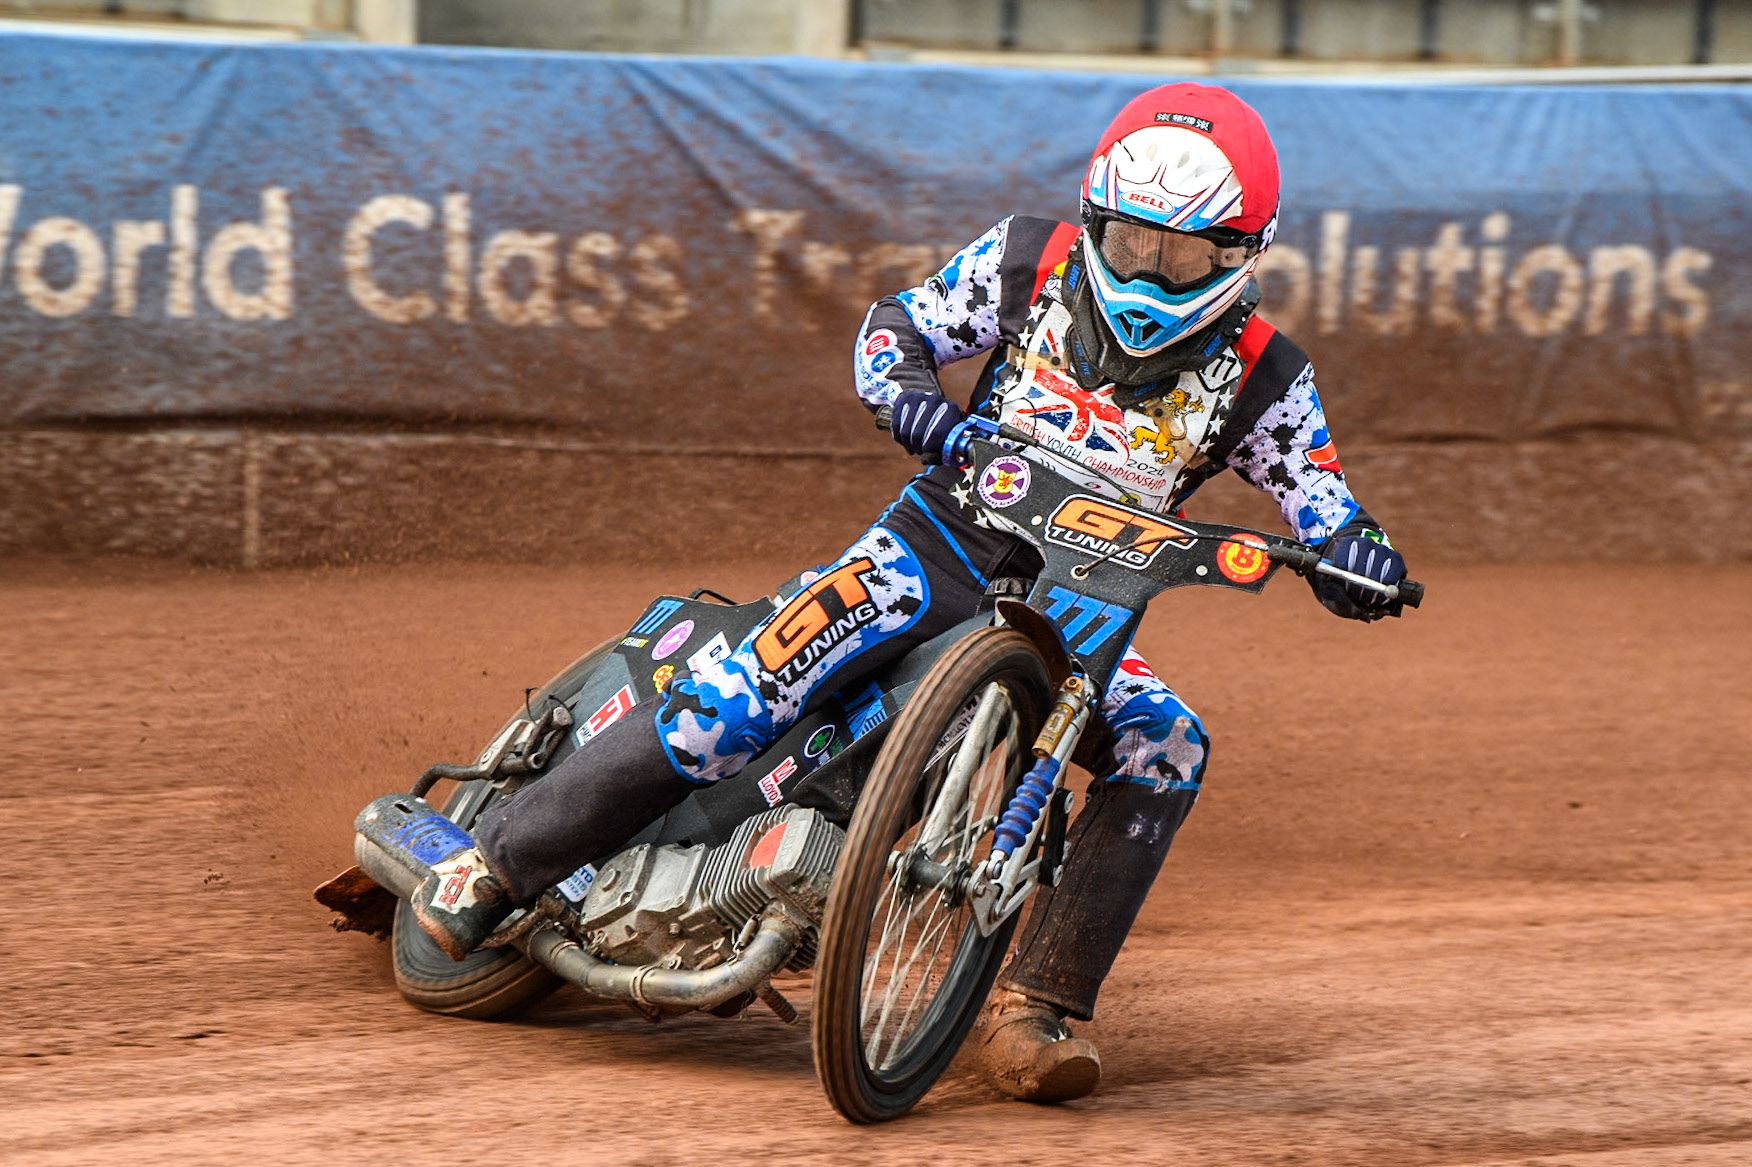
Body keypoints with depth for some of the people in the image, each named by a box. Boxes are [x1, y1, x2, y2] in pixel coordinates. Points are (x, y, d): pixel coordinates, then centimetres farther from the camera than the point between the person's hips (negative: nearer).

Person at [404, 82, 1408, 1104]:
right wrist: (904, 386, -16)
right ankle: (501, 860, -8)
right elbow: (900, 321, 7)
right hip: (942, 545, -1)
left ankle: (1036, 1010, -25)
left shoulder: (1260, 379, -5)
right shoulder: (1030, 264, -4)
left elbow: (1321, 499, -4)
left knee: (1167, 749, -27)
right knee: (738, 699, -21)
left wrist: (1355, 552, -28)